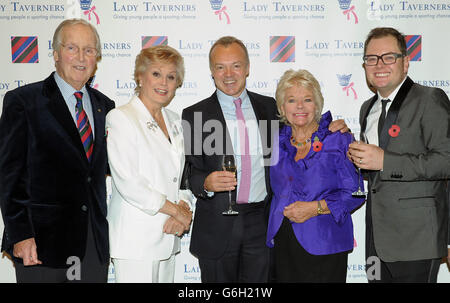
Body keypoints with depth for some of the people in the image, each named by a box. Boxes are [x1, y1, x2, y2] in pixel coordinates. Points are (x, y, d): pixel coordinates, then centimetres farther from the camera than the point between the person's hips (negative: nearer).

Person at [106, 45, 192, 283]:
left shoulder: (174, 121, 13)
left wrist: (183, 208, -5)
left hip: (168, 235, 6)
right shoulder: (120, 118, -8)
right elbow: (128, 183, -16)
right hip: (135, 238, -6)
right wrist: (176, 211, -10)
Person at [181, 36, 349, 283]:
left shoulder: (268, 106, 7)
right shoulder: (195, 115, -1)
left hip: (261, 224, 2)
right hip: (217, 227, -2)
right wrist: (206, 183, -24)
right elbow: (189, 172, -2)